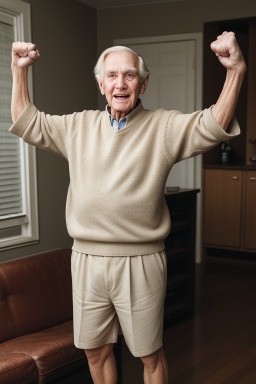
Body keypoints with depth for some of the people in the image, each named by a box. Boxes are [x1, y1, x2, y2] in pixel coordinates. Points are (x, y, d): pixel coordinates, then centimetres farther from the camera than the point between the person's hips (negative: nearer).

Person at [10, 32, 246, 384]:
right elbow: (27, 124, 14)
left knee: (150, 355, 11)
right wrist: (20, 71, 7)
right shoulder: (79, 125, 7)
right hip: (87, 258, 4)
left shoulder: (163, 127, -4)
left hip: (140, 261, -3)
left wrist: (236, 71, -31)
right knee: (96, 351, 18)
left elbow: (214, 126, -18)